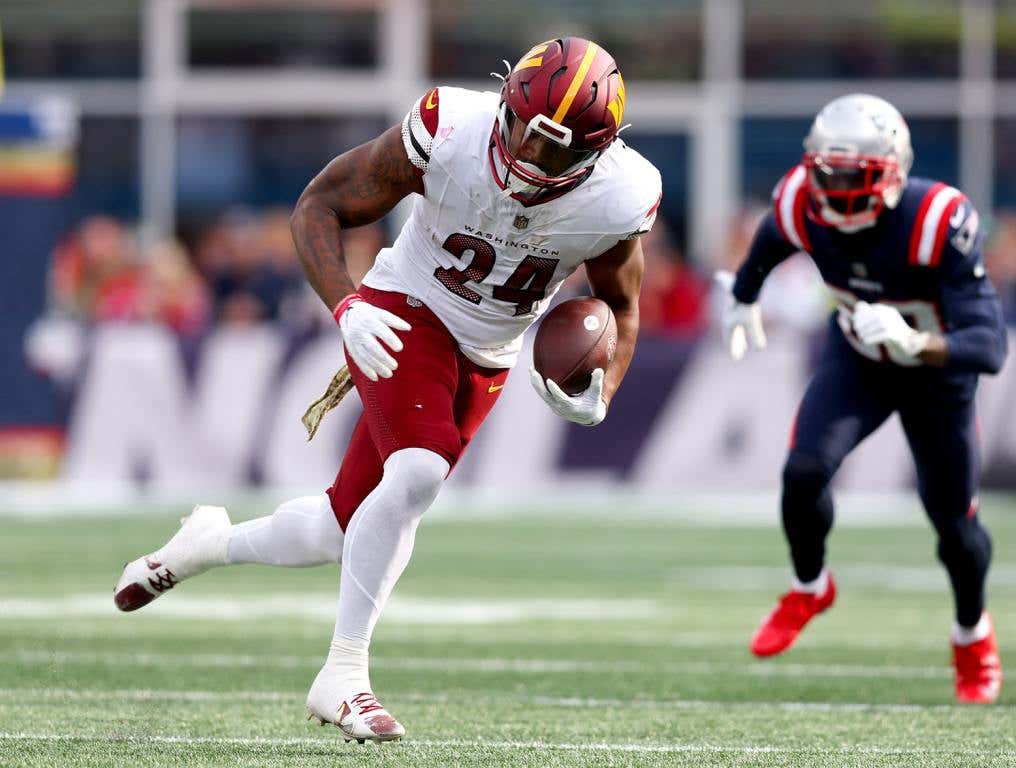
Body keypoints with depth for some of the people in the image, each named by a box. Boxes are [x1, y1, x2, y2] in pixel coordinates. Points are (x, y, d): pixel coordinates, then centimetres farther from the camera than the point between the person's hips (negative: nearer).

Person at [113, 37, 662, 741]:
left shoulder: (620, 202, -20)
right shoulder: (449, 135, -27)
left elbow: (620, 308, 1)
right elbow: (319, 206, -13)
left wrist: (599, 397, -18)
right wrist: (345, 305, -29)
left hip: (485, 363, 4)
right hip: (405, 314, -4)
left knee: (348, 532, 6)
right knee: (417, 473, -29)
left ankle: (213, 543, 37)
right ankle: (343, 677, -17)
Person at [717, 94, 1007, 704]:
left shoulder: (939, 224, -39)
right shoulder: (802, 206, -26)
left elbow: (989, 348, -41)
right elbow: (772, 238, 3)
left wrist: (914, 344, -58)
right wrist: (744, 295, 21)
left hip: (937, 370, -2)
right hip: (856, 359, 3)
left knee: (952, 518, 8)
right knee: (805, 471, -19)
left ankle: (974, 636, 38)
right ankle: (810, 588, 12)